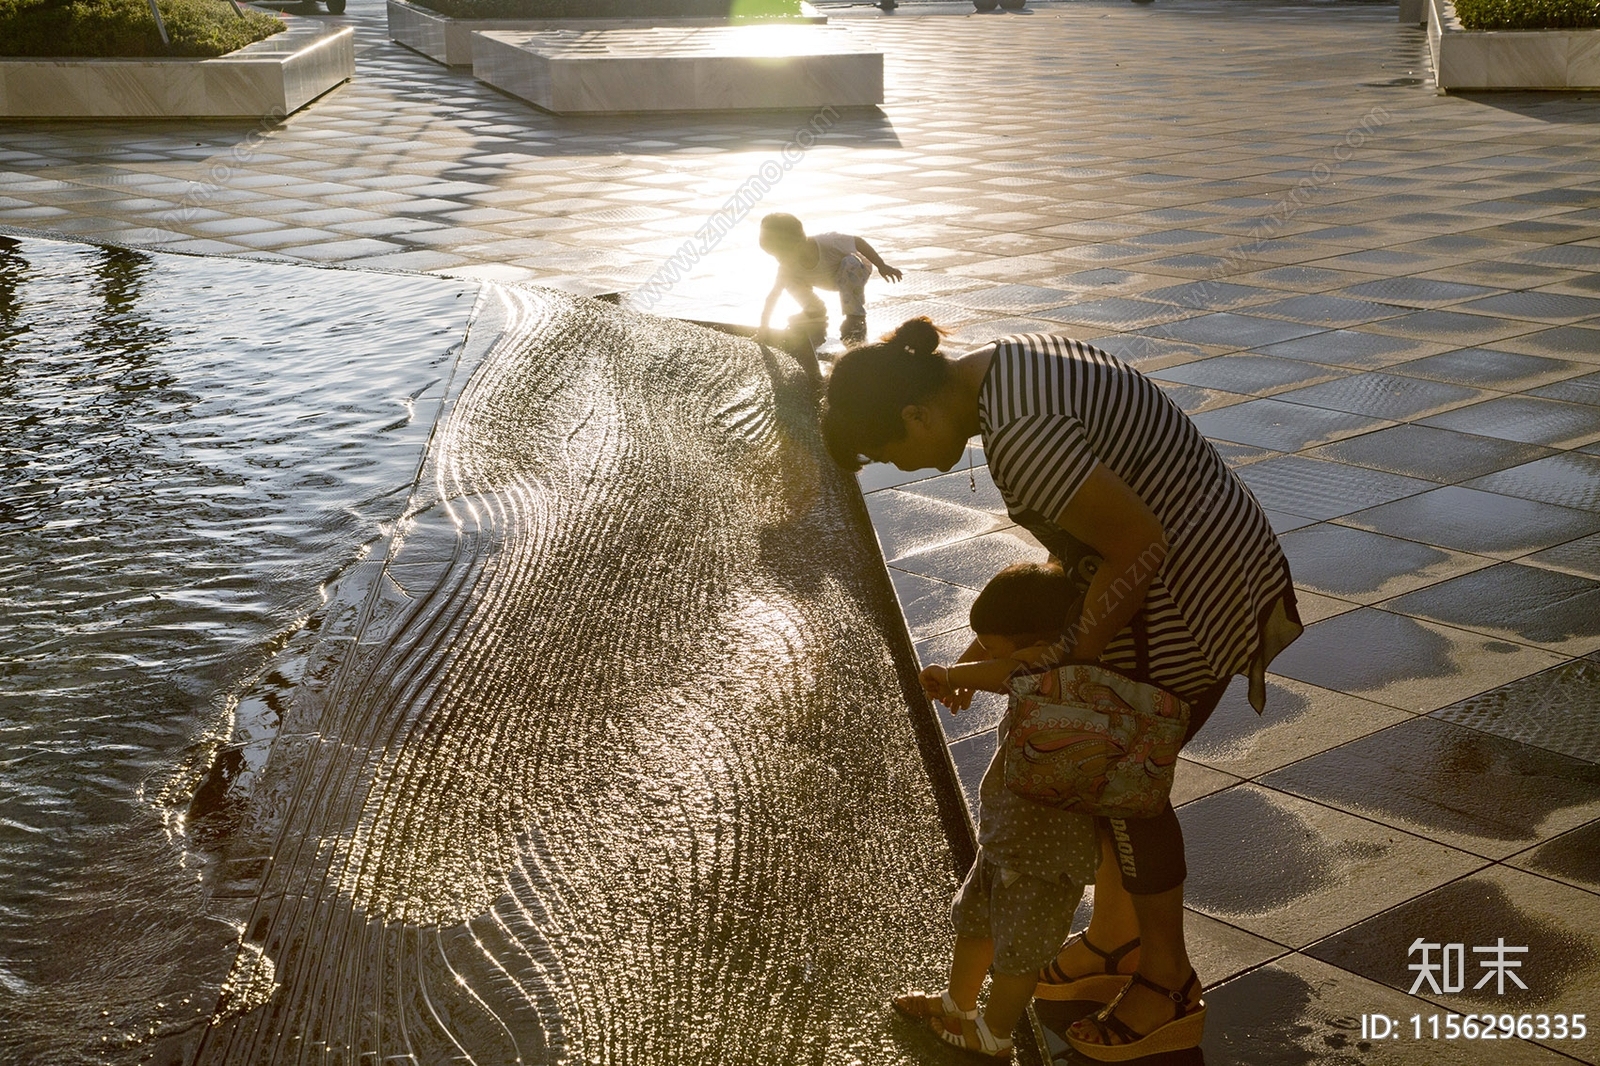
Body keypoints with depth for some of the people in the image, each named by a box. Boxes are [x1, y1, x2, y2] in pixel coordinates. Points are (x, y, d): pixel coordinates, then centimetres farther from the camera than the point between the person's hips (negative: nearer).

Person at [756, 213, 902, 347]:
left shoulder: (828, 243, -39)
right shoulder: (788, 267, -27)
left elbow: (858, 242, -26)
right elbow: (773, 296, -20)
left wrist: (882, 266, -21)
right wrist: (763, 329, -21)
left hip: (856, 271, -4)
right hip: (832, 280, 4)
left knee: (849, 263, -39)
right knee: (790, 281, -19)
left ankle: (855, 321, -25)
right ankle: (815, 315, 8)